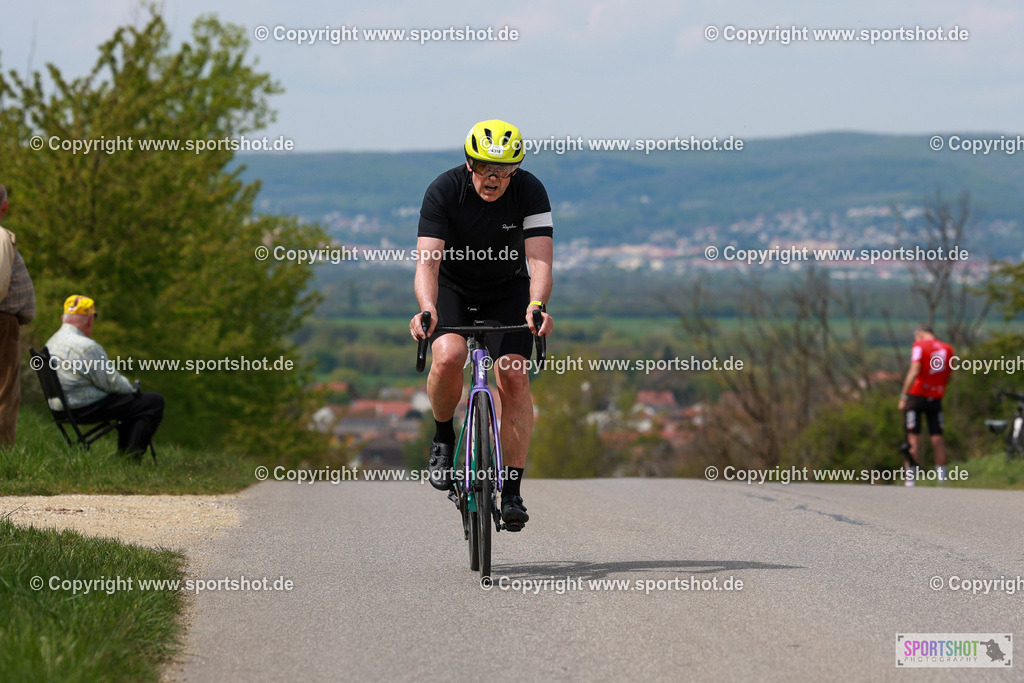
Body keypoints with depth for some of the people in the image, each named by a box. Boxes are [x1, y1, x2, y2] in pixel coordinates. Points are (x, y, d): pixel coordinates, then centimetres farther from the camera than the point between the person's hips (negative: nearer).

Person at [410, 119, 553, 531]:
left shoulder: (530, 192, -22)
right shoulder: (444, 191, -25)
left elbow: (540, 259, -30)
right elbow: (427, 261, -33)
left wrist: (537, 305, -50)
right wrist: (427, 308, -52)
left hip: (508, 290, 1)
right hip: (452, 288, -1)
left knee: (514, 377, -17)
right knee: (448, 357, -29)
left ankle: (511, 491, -10)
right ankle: (443, 437, -1)